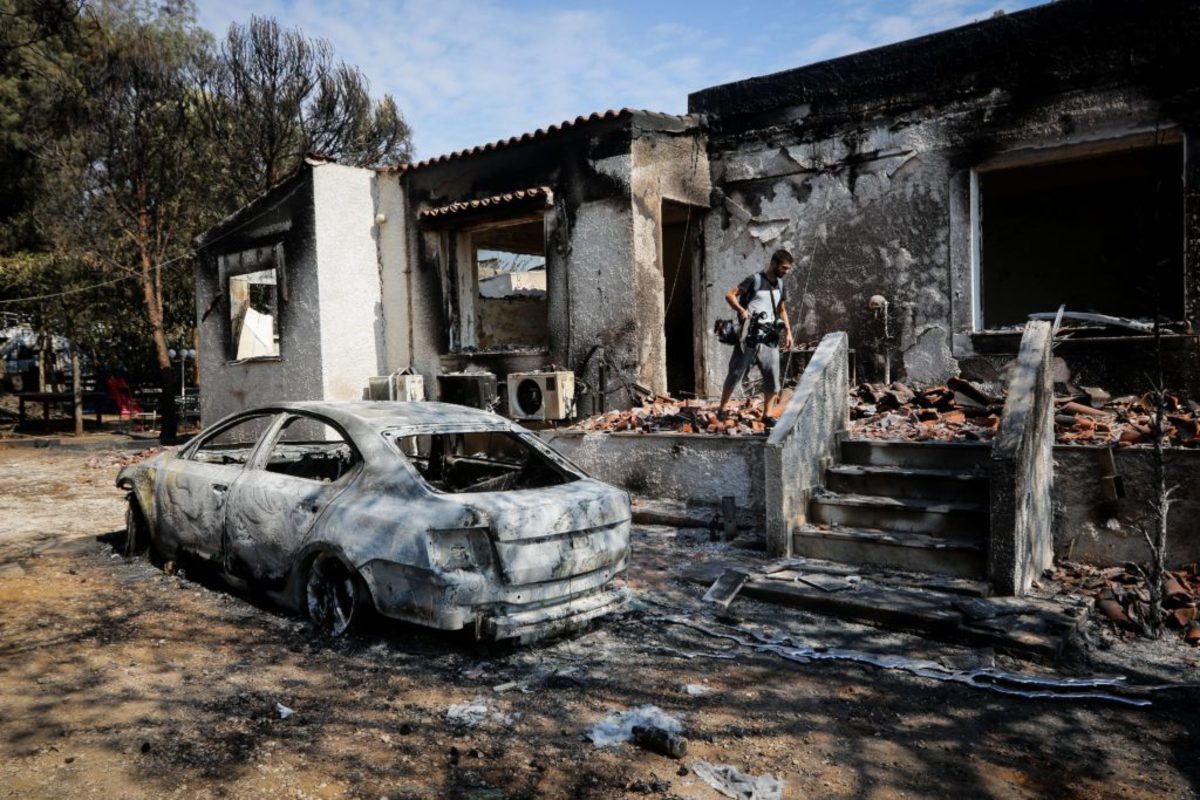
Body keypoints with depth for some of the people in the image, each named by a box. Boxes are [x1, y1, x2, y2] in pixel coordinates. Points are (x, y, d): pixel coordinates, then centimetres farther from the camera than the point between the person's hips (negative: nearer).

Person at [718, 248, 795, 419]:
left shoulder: (781, 286, 14)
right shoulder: (755, 280, -5)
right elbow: (729, 295, -9)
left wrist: (788, 331, 15)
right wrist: (741, 310, -24)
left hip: (769, 338, 6)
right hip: (749, 336, -6)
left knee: (774, 378, 2)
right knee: (736, 373, 0)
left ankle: (766, 415, 14)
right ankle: (722, 410, 11)